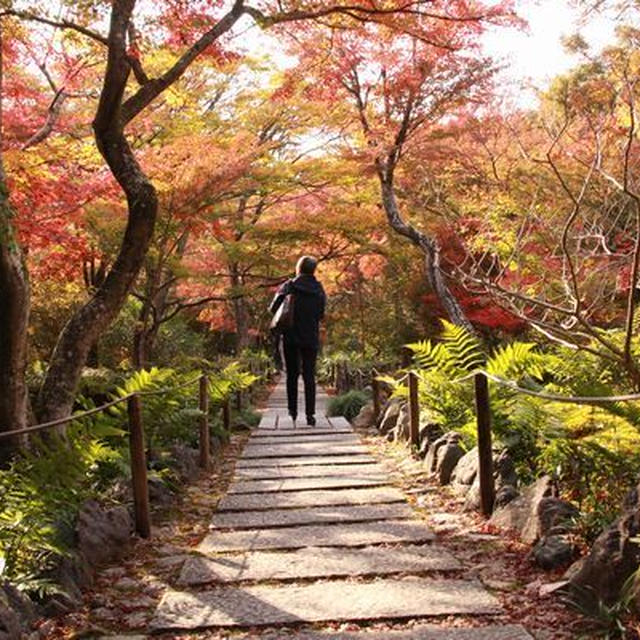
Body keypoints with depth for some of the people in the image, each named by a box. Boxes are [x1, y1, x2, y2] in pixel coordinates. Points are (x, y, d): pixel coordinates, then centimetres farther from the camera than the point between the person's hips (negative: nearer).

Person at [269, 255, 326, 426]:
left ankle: (292, 412, 12)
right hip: (311, 338, 1)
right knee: (309, 376, 3)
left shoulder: (289, 287, -7)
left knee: (292, 375, 10)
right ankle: (310, 414, -4)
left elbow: (273, 308, -7)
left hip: (291, 336, -1)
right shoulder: (319, 290, 1)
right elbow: (321, 314, 7)